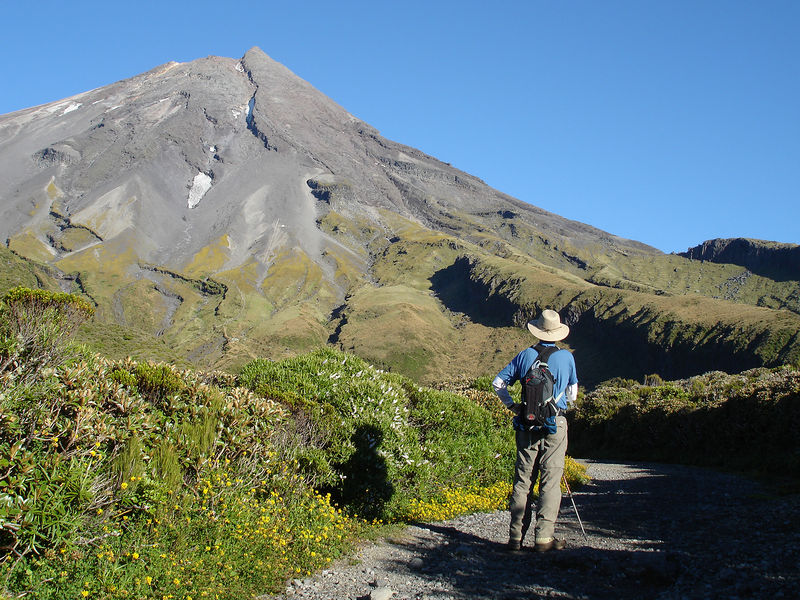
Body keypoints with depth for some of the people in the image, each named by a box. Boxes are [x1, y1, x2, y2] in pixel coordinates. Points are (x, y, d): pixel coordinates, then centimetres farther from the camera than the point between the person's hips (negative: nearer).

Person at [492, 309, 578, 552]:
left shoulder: (525, 355, 2)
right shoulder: (566, 357, -1)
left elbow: (498, 382, 4)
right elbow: (572, 393, 9)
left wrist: (512, 405, 10)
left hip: (527, 424, 2)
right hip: (555, 424, -2)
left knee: (523, 480, 6)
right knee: (550, 481, 2)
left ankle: (516, 536, 7)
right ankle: (544, 537, 0)